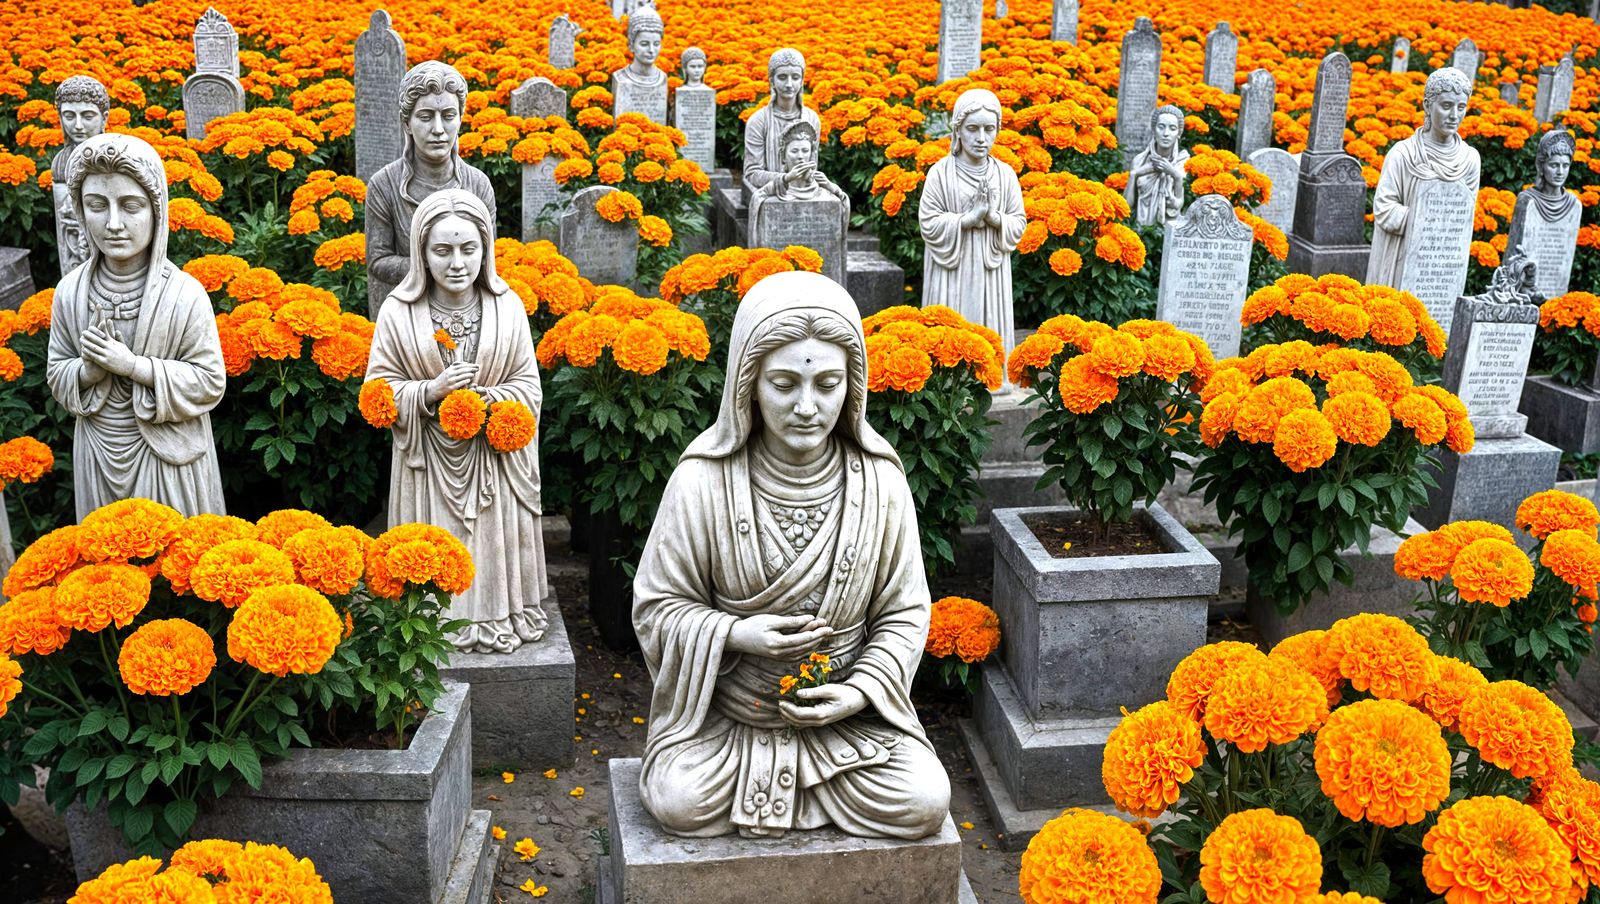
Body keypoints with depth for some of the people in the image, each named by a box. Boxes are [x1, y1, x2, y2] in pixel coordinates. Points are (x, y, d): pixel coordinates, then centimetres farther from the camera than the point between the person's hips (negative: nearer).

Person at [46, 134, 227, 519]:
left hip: (167, 455, -3)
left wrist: (132, 365, -23)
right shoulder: (69, 292, -7)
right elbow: (57, 378, 2)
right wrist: (91, 370, -19)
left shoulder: (185, 293, -18)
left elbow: (210, 383, -15)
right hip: (98, 454, 4)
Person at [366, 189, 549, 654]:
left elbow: (529, 387, 1)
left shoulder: (508, 306, -3)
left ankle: (502, 620, 27)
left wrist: (489, 400, -17)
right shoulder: (399, 311, -6)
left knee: (495, 543, 9)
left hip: (494, 459, 1)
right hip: (430, 463, -1)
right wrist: (430, 391, -18)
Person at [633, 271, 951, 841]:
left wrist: (857, 692, -15)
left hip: (844, 707, 2)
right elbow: (659, 605, -6)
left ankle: (763, 779, 7)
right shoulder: (704, 481, -15)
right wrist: (736, 633, -24)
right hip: (722, 707, -1)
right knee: (679, 803, -25)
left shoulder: (879, 482, -10)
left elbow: (905, 612, -1)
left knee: (924, 803, -16)